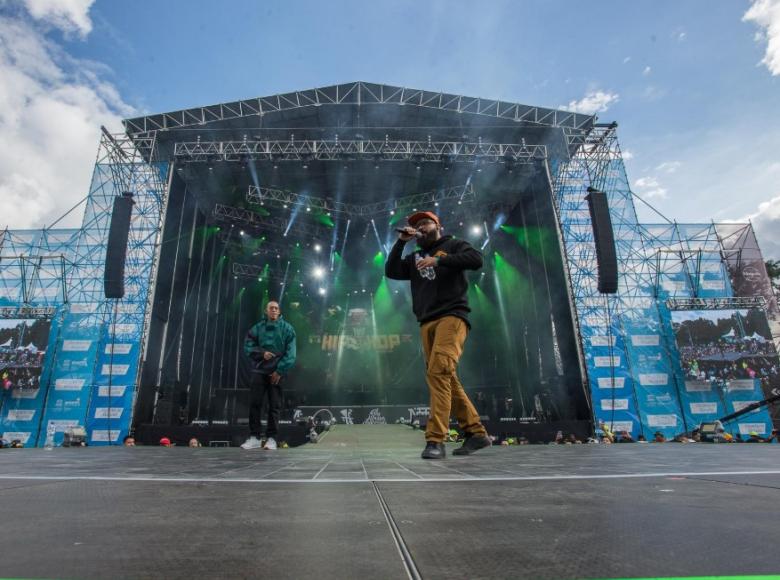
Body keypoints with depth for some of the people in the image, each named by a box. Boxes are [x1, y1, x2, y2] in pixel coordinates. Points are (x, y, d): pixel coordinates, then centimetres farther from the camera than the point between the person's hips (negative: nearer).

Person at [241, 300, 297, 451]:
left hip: (277, 372, -1)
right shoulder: (257, 328, 7)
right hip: (259, 371, 2)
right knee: (254, 404, -1)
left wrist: (280, 371, -12)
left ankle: (271, 438, 7)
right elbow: (247, 347, 4)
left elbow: (291, 353, -5)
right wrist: (262, 353, -14)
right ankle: (255, 437, 7)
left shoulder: (287, 328, 1)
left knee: (274, 406, 2)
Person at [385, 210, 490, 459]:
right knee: (447, 379, 3)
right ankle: (476, 433, 11)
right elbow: (390, 271, 15)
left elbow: (476, 260, -6)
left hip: (452, 316, -6)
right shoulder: (414, 257, 26)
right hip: (427, 323, 6)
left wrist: (438, 260, -13)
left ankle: (435, 440, -23)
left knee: (439, 371, -22)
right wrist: (401, 241, 10)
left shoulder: (453, 245, 12)